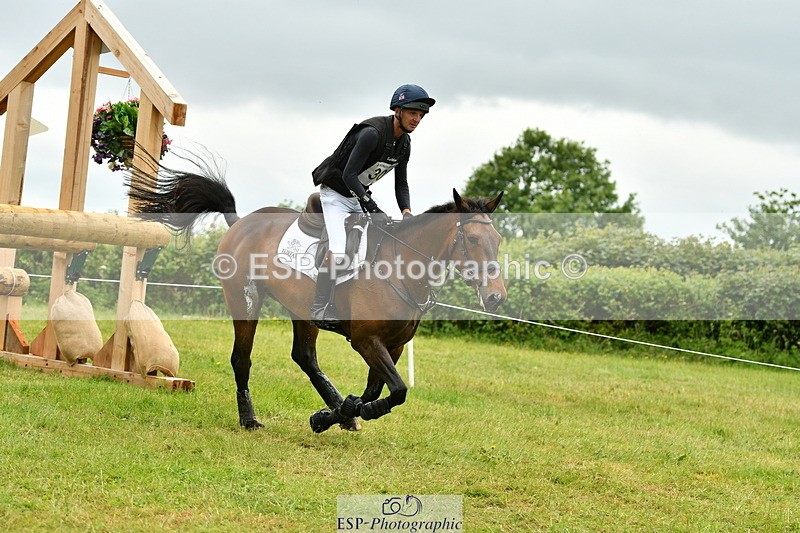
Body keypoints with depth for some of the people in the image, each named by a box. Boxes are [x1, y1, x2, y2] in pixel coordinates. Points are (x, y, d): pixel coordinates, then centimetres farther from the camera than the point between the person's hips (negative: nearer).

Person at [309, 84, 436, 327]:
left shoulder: (404, 143, 0)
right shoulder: (372, 133, -27)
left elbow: (401, 183, 6)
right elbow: (349, 175, -30)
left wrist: (406, 211, -14)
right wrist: (373, 210, -36)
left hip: (360, 196, 9)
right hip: (335, 194, -9)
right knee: (338, 251, -24)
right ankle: (319, 311, -17)